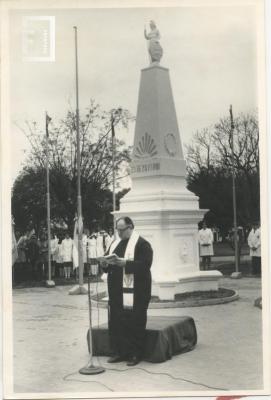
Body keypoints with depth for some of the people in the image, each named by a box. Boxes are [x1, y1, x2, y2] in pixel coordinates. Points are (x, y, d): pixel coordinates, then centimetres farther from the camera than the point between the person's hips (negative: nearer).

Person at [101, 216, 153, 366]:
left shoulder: (142, 244, -7)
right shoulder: (115, 243, 16)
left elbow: (144, 264, -19)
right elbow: (107, 265, 18)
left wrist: (121, 262, -25)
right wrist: (105, 263, -6)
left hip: (134, 291, -7)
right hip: (116, 291, 7)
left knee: (134, 323, -2)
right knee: (115, 322, 8)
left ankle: (135, 354, 9)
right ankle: (119, 352, 19)